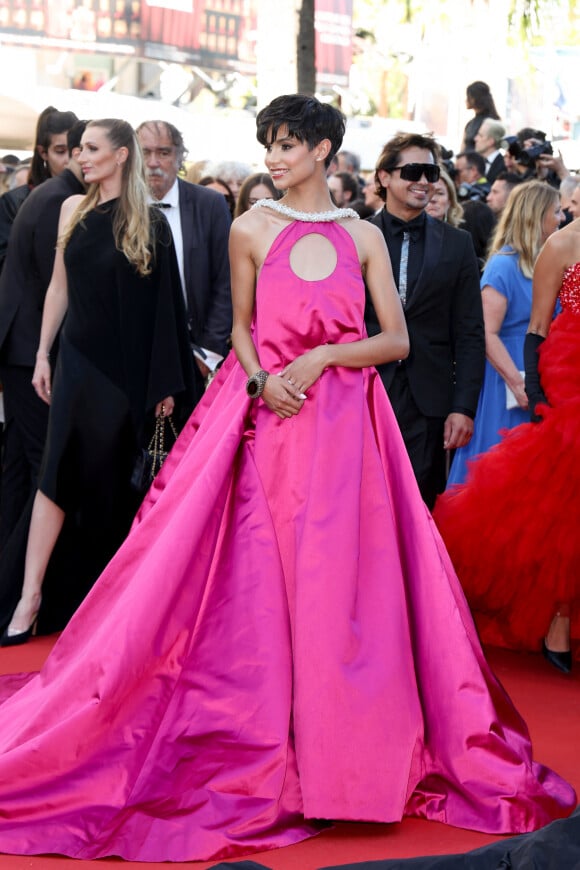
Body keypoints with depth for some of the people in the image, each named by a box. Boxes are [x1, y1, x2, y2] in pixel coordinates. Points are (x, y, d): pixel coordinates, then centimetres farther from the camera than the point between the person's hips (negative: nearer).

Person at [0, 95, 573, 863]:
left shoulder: (364, 237, 5)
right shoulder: (251, 230, 4)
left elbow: (397, 340, 3)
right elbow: (242, 325, 11)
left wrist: (323, 356, -11)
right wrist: (262, 377, -8)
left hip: (345, 421, 1)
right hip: (271, 416, -1)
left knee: (345, 575, 0)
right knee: (266, 574, -2)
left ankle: (348, 745, 12)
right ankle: (267, 740, 8)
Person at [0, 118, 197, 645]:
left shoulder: (149, 224, -5)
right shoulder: (74, 210, 6)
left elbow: (164, 306, -5)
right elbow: (59, 287, 10)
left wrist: (166, 382, -7)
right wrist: (43, 355, 7)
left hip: (128, 369, -2)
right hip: (78, 359, 3)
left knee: (113, 477, 5)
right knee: (59, 471, -4)